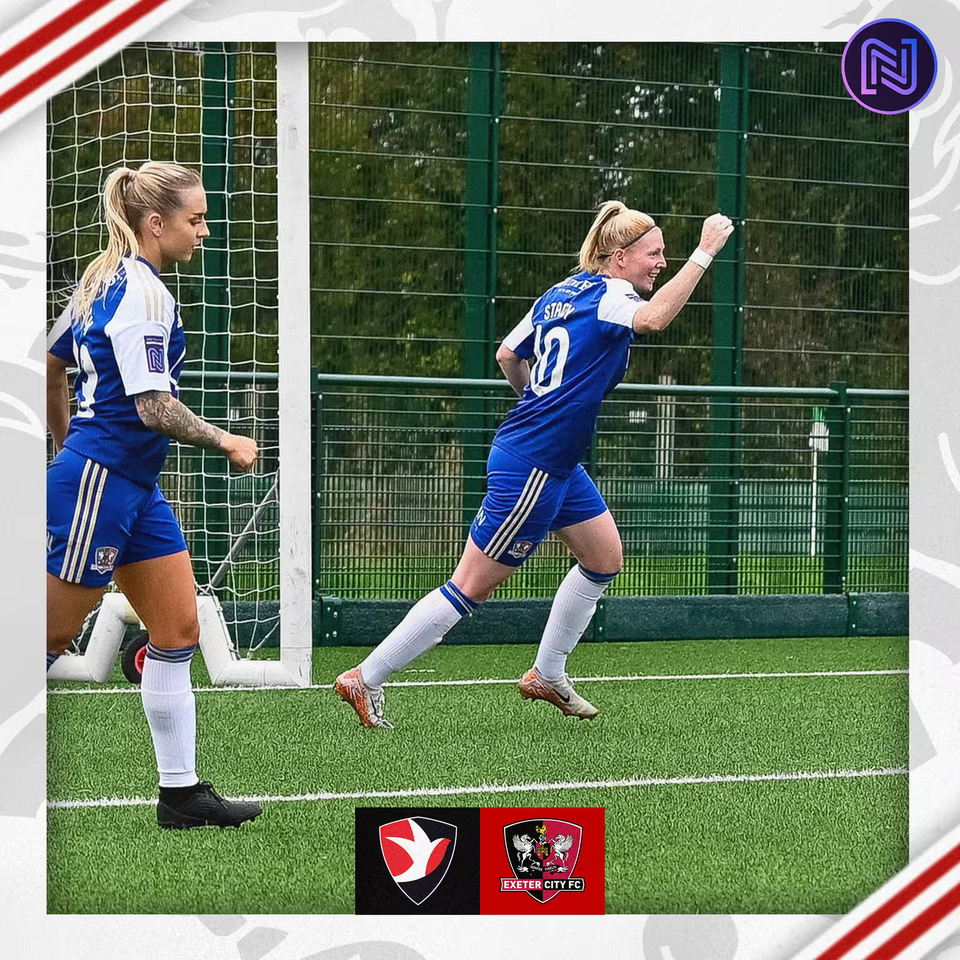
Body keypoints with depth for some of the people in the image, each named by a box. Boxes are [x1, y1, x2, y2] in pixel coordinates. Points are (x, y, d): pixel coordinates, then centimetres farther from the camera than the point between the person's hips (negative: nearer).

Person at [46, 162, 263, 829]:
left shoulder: (105, 280, 12)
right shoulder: (142, 293, -17)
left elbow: (51, 365, 21)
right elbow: (153, 406, -22)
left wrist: (69, 446, 29)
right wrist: (227, 443, -9)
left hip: (135, 486, 10)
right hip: (99, 480, -10)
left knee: (180, 630, 7)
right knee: (52, 637, -2)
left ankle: (181, 791, 10)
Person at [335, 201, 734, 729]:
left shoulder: (562, 292, 10)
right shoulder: (607, 294, -15)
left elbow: (507, 355, 17)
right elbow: (652, 316, -38)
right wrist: (705, 252, -37)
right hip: (531, 467, -10)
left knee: (605, 557, 17)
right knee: (471, 587, -4)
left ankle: (547, 674, 27)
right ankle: (365, 679, 1)